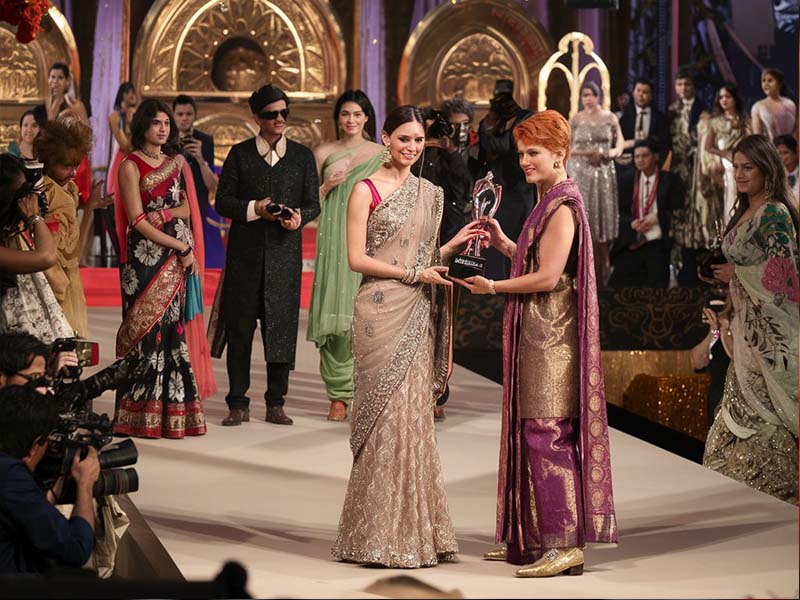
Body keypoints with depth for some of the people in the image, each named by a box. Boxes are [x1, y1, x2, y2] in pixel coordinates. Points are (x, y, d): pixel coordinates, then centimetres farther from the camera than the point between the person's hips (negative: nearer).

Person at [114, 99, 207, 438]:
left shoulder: (175, 163, 16)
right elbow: (137, 221, -8)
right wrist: (181, 247, -11)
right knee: (148, 329, -7)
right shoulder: (131, 166, -2)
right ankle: (143, 415, -4)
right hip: (145, 255, -5)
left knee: (171, 328, 4)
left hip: (177, 257, 5)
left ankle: (171, 410, 7)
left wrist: (164, 213, -11)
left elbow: (185, 209, 11)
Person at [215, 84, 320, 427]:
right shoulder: (240, 154, 7)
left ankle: (276, 403, 10)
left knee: (282, 327, 1)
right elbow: (223, 202, 3)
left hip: (285, 253, 1)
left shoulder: (302, 156, 10)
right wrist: (255, 209, -12)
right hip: (246, 253, -1)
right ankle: (238, 404, 8)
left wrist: (299, 216, -12)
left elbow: (313, 203, 9)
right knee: (239, 327, 1)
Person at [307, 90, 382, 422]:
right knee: (335, 310, -4)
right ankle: (339, 394, 0)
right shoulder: (324, 153, 9)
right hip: (334, 241, 1)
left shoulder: (381, 155, 8)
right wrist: (328, 186, -7)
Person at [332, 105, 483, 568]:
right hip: (381, 312, -5)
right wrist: (413, 273, -11)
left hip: (417, 315, 5)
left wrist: (453, 246, 2)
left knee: (415, 414, 5)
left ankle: (415, 531, 11)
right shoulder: (367, 190, -2)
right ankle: (381, 536, 2)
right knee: (387, 415, -6)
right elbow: (357, 258, -7)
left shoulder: (431, 194, 14)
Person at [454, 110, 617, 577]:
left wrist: (493, 287, -9)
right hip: (538, 333, 10)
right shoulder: (552, 201, 17)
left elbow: (547, 277, -19)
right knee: (531, 431, 11)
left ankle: (566, 544, -9)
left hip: (551, 335, -10)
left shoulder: (563, 206, -14)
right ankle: (532, 539, 17)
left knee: (547, 433, -10)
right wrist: (503, 243, 9)